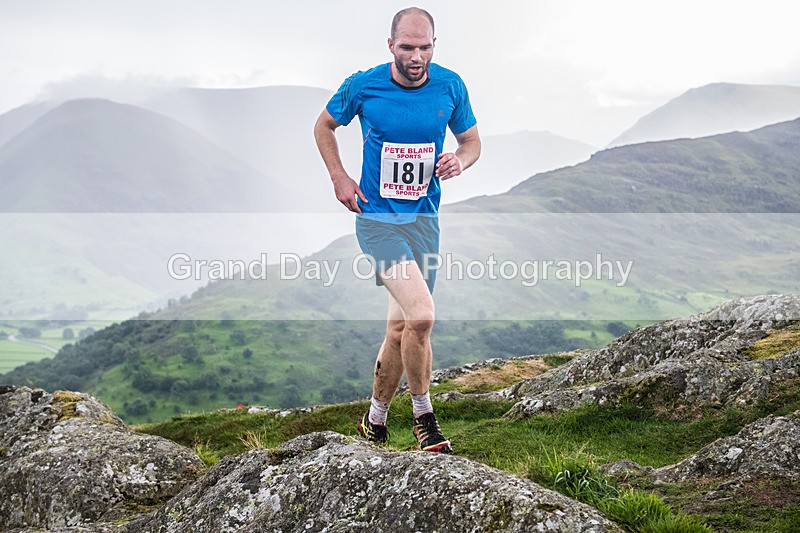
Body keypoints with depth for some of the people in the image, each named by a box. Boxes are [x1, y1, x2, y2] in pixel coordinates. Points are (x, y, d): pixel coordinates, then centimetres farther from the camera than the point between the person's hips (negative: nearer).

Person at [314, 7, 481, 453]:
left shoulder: (450, 86, -2)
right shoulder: (363, 86, -9)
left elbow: (473, 140, 11)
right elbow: (325, 125, 9)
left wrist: (460, 160, -11)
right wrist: (339, 177, -2)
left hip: (424, 219, 4)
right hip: (377, 219, -4)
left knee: (401, 327, 9)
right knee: (421, 316, -21)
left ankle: (374, 422, 29)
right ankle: (424, 416, -1)